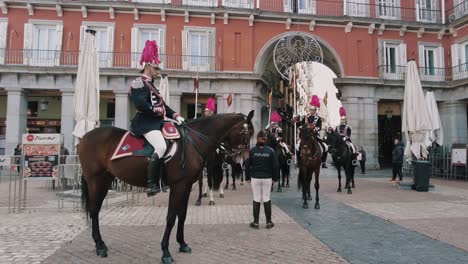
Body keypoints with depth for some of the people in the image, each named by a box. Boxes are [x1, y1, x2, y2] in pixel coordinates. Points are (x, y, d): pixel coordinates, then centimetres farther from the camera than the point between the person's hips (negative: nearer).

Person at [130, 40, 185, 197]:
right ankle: (152, 185, -21)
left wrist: (175, 115, 5)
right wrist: (159, 110, -15)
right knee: (161, 147, -28)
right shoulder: (139, 83, -6)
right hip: (146, 123, -10)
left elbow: (161, 104, 20)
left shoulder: (151, 85, 24)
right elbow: (141, 104, -21)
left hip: (157, 122, 10)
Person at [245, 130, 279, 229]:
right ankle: (269, 222, 15)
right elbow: (275, 165, -3)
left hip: (255, 178, 0)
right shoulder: (270, 151, -4)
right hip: (267, 178, 0)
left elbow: (247, 165, -1)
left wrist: (247, 177, 8)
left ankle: (255, 222, 13)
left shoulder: (252, 151, -5)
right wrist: (275, 177, 7)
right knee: (266, 199, 8)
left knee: (256, 199, 7)